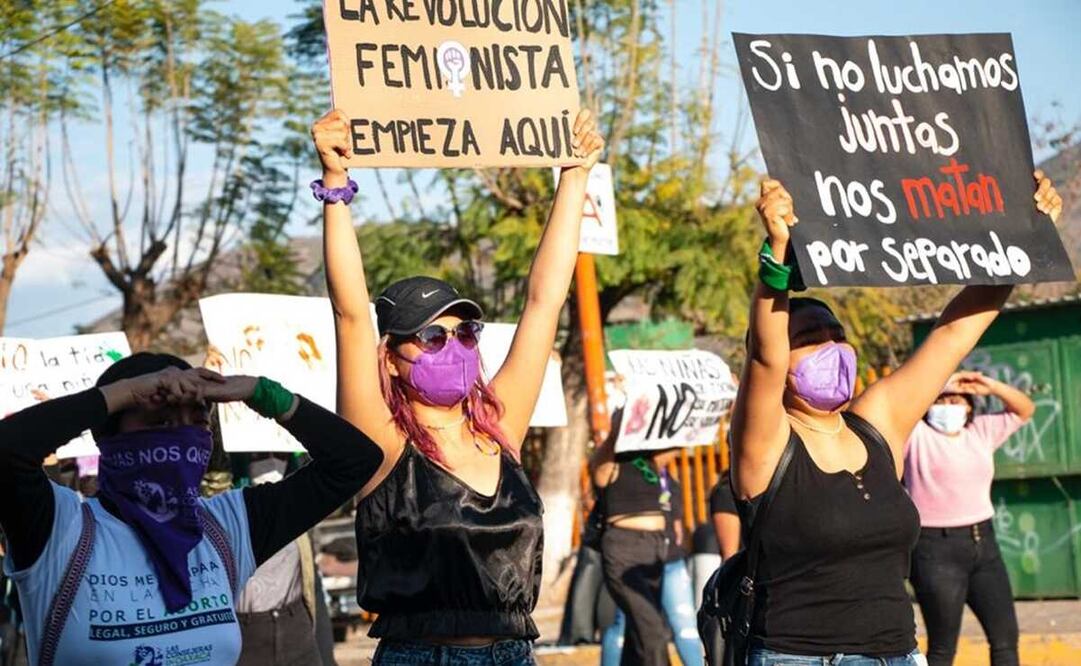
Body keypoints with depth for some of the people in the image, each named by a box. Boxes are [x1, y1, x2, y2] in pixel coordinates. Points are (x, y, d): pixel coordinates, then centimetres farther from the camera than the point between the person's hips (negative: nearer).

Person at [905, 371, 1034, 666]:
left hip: (983, 543, 6)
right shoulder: (916, 435, -5)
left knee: (1005, 637, 7)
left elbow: (1025, 409, 19)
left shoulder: (981, 431, 13)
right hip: (937, 548, -6)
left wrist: (991, 387, 2)